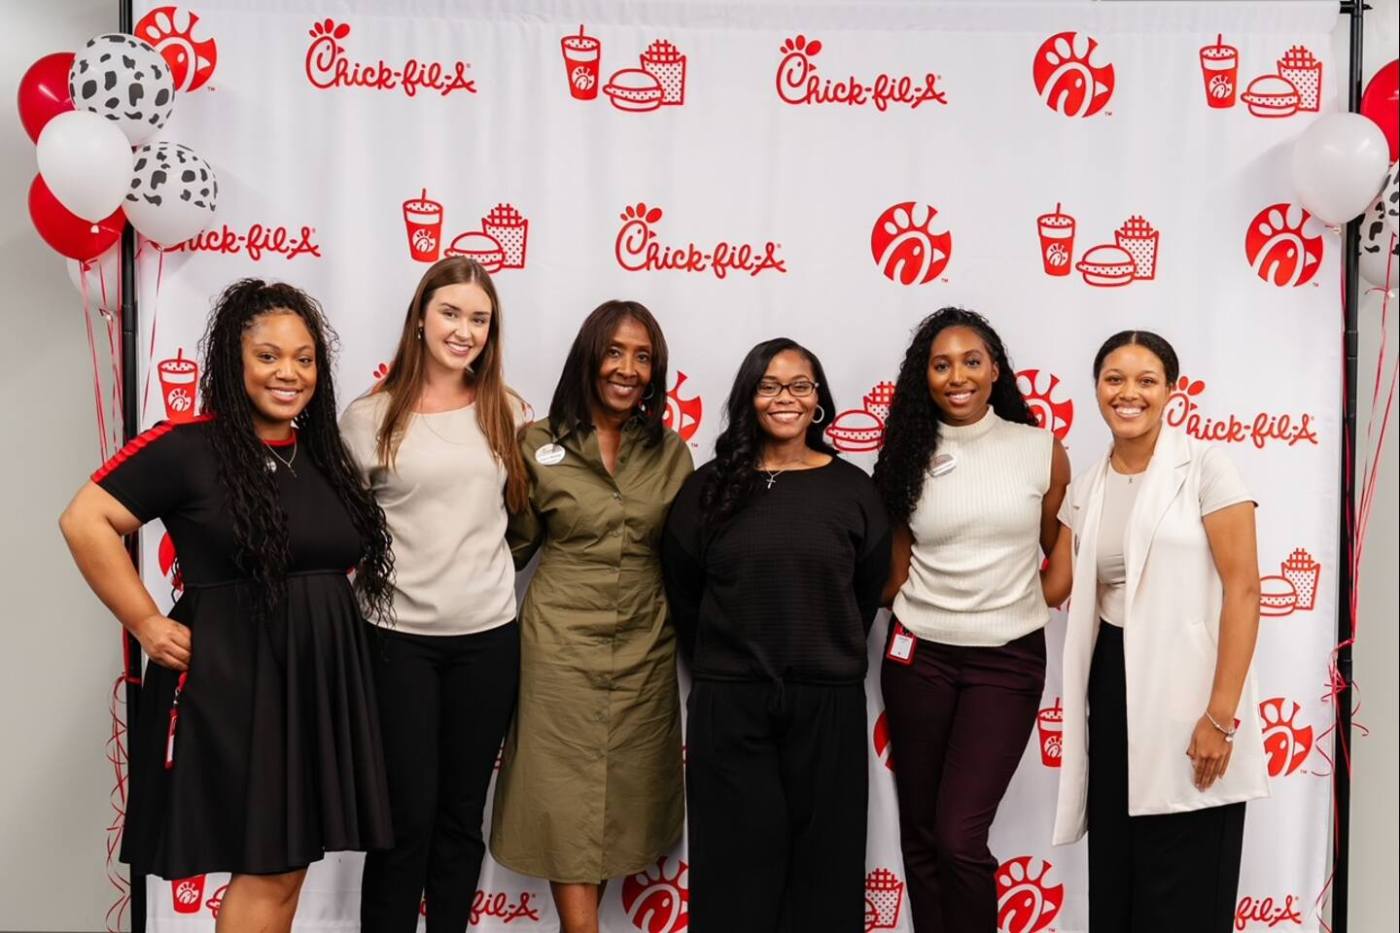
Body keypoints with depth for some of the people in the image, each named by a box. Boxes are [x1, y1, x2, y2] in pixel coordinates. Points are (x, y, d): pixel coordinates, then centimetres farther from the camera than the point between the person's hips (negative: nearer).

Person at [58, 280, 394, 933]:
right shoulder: (186, 446, -11)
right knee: (268, 865, 0)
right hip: (234, 680, -6)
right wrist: (146, 623, -15)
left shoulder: (324, 452, 9)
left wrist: (324, 606, 9)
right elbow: (85, 521, -14)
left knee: (291, 859, 15)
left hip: (321, 677, 7)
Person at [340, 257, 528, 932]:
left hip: (488, 635, 3)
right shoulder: (369, 418, -4)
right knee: (408, 816, 4)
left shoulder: (507, 412, 5)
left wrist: (477, 568, 4)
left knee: (462, 815, 12)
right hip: (398, 636, -2)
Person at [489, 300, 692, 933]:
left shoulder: (670, 454, 4)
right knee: (567, 798, 0)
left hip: (643, 649, 3)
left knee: (625, 795, 11)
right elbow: (515, 544, 3)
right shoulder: (539, 445, -3)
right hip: (561, 644, -3)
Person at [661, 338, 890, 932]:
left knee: (821, 856, 9)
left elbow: (870, 588, 9)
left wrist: (832, 656, 10)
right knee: (739, 856, 8)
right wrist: (722, 662, 9)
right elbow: (682, 590, 8)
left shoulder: (851, 488, 2)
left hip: (828, 702, 0)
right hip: (728, 703, 0)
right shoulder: (709, 487, 2)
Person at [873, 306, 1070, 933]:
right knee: (920, 835, 10)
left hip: (1008, 660, -2)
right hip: (919, 657, 2)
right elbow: (897, 567, 8)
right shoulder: (908, 455, 2)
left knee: (960, 837, -8)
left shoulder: (1041, 449, -2)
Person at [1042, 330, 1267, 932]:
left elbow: (1243, 588, -12)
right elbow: (1053, 586, 14)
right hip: (1113, 687, 5)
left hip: (1186, 686, -5)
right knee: (1113, 878, 13)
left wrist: (1223, 714, -17)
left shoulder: (1203, 465, -7)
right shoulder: (1086, 486, 9)